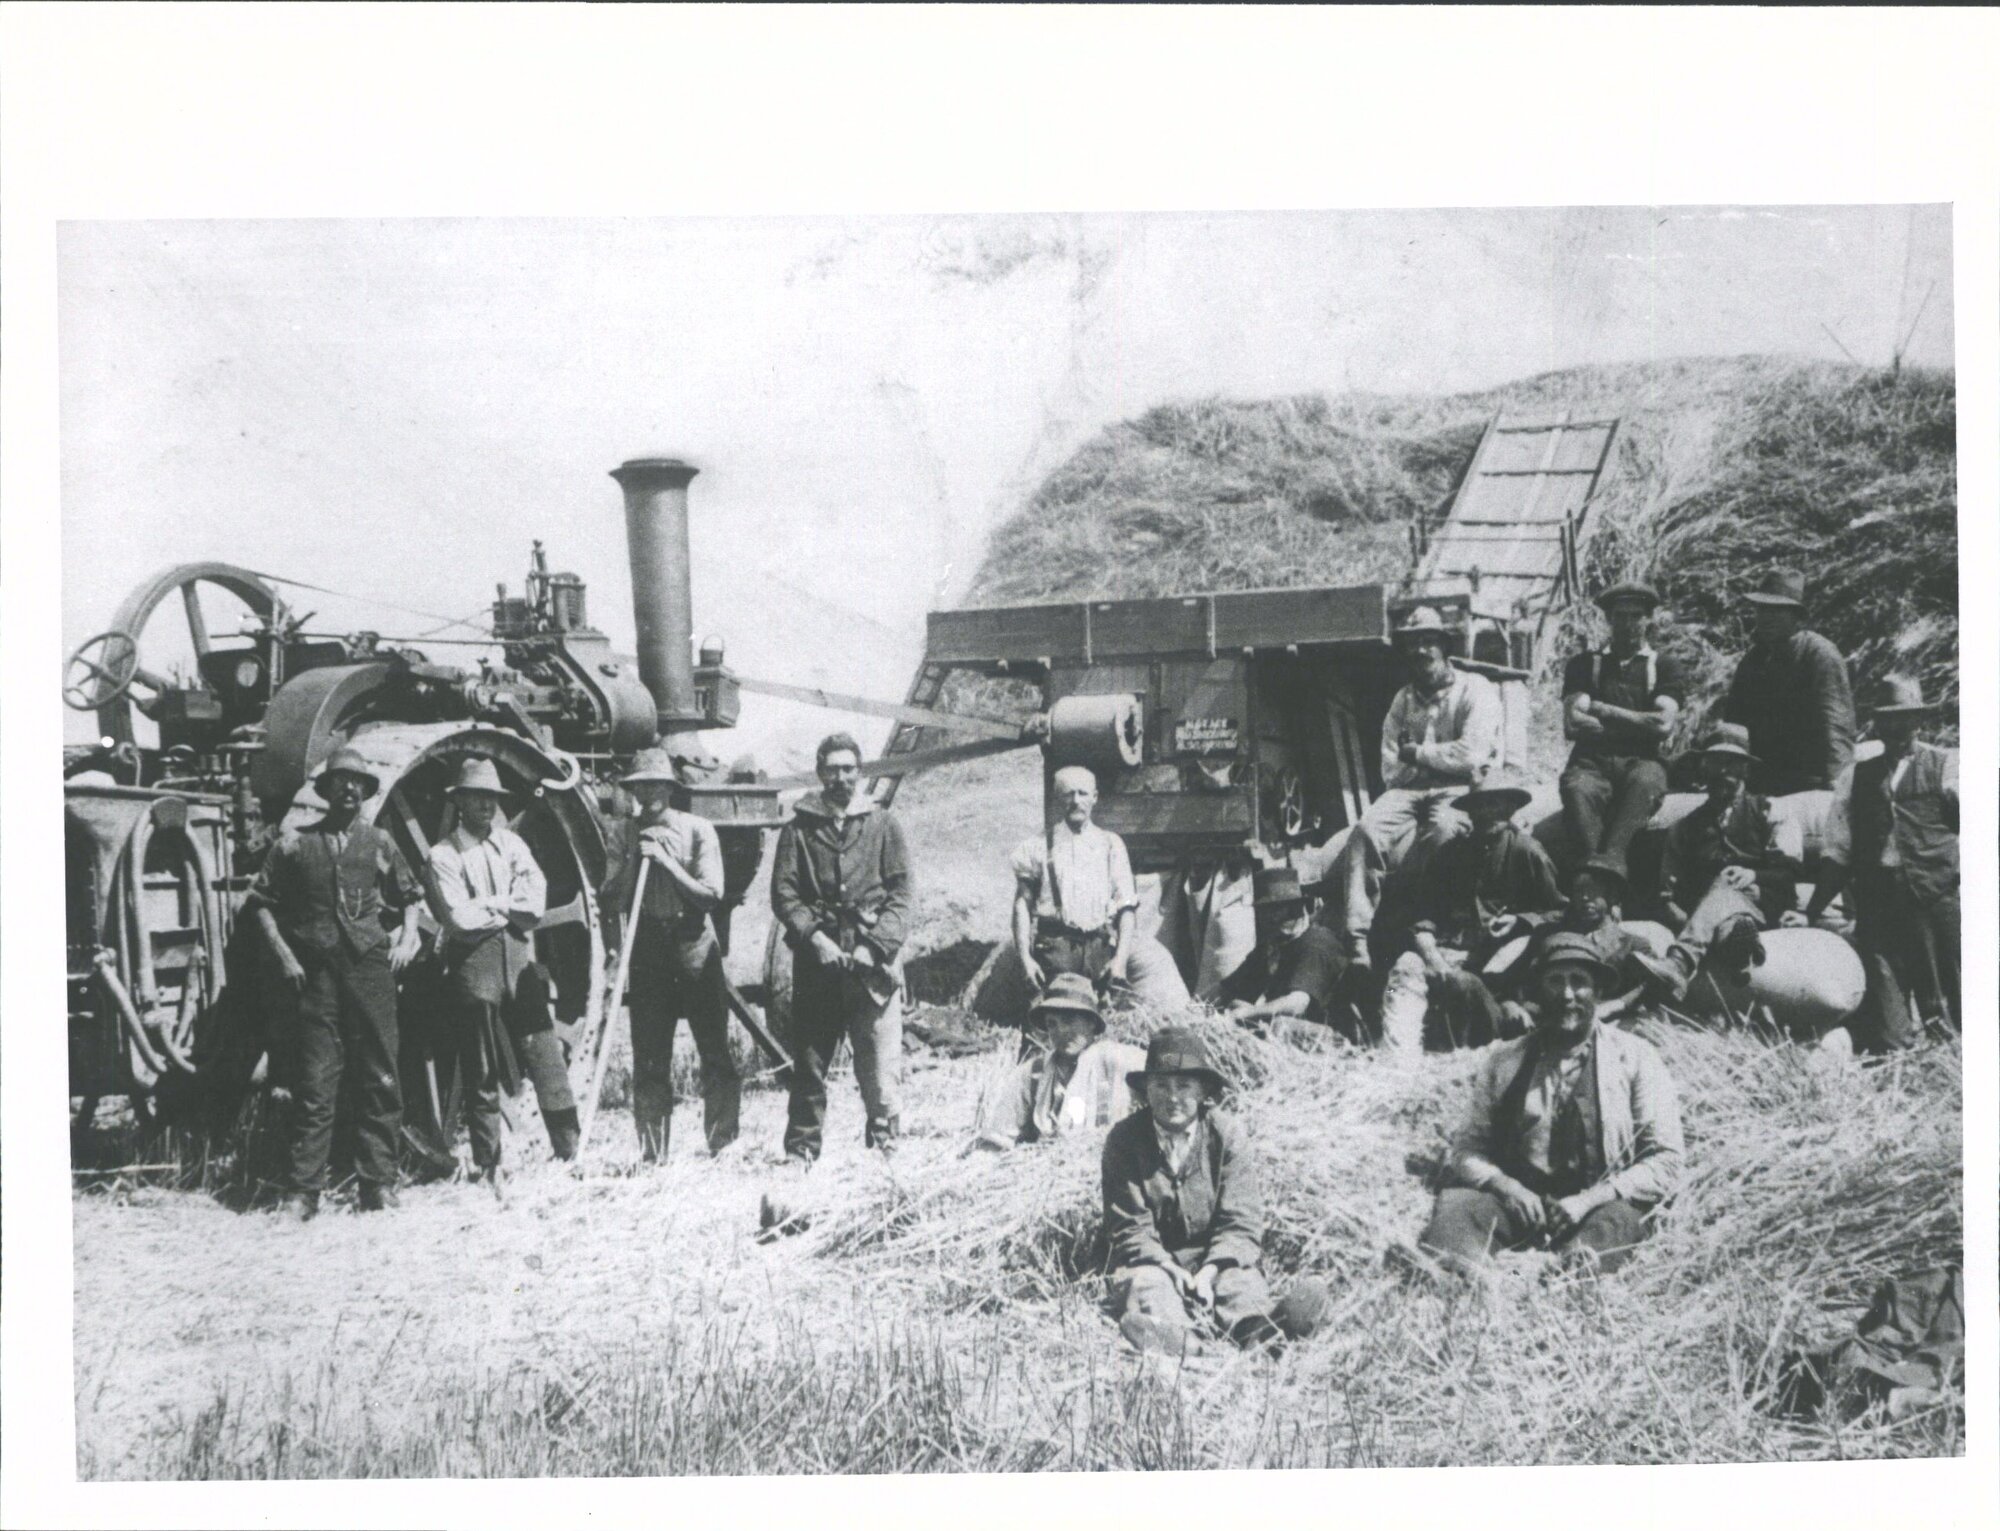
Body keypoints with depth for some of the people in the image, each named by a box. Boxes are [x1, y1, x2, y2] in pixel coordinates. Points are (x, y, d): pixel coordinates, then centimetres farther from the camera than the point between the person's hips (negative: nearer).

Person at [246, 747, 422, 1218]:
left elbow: (409, 897, 23)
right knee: (314, 1084, -5)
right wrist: (284, 956, -1)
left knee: (380, 1080, 1)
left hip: (371, 968, 2)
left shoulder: (380, 844, 14)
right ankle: (301, 1192, 0)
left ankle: (379, 1185, 8)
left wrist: (408, 937, 6)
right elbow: (261, 902, 9)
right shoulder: (294, 844, 8)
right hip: (316, 973, -2)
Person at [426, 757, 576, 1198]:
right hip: (474, 966, -3)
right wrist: (507, 909, -1)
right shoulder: (444, 855, 1)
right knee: (482, 1076, 1)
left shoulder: (512, 844, 14)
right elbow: (460, 918, -11)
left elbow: (535, 902, 2)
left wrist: (487, 905, -6)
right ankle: (491, 1169, 7)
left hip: (520, 961, 3)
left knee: (546, 1058, 0)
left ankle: (571, 1153, 5)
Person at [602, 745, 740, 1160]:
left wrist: (666, 860, -14)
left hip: (695, 950, -2)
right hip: (648, 951, 2)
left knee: (715, 1051, -3)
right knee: (649, 1058, 3)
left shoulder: (697, 831, 0)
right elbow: (611, 898, 9)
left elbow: (712, 895, -8)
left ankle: (723, 1144, 5)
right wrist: (614, 943, -9)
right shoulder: (630, 837, 8)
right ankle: (651, 1153, 9)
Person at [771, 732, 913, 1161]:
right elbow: (784, 894, 3)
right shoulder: (799, 829, 9)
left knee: (881, 1066, -3)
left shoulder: (884, 826, 9)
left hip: (873, 964, -1)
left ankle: (883, 1142, 6)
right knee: (809, 1062, 4)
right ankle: (800, 1150, 10)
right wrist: (815, 938, -11)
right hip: (816, 963, 1)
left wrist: (875, 946, -9)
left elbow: (900, 896, 4)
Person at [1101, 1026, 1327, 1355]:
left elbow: (1241, 1224, -3)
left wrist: (1209, 1271, -20)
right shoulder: (1123, 1140, -1)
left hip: (1217, 1259, 1)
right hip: (1152, 1259, -1)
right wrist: (1171, 1270, -18)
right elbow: (1129, 1228, -2)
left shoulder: (1227, 1137, 0)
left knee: (1241, 1284, -31)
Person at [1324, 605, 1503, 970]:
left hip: (1459, 790, -4)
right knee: (1367, 828, -26)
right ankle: (1356, 937, -36)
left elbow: (1471, 756, -10)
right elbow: (1391, 771, 11)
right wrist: (1440, 757, -2)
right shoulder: (1403, 700, 20)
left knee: (1442, 827, -38)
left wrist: (1417, 753, -1)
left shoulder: (1476, 691, 4)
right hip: (1409, 790, 4)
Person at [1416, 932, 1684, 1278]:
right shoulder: (1503, 1062, 15)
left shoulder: (1635, 1058, 8)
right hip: (1518, 1201, 2)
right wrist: (1504, 1185, -9)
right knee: (1457, 1203, -31)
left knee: (1613, 1220, -38)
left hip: (1602, 1204, -2)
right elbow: (1468, 1150, 14)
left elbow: (1664, 1162, 3)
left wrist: (1589, 1200, -12)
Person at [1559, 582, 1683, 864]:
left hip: (1641, 762, -1)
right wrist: (1637, 724, 1)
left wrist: (1604, 711, 2)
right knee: (1577, 791, -36)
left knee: (1643, 783, -38)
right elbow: (1572, 725, 3)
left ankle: (1609, 860, -57)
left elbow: (1663, 724, -1)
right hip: (1591, 762, 1)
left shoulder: (1664, 668, 17)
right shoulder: (1584, 664, 18)